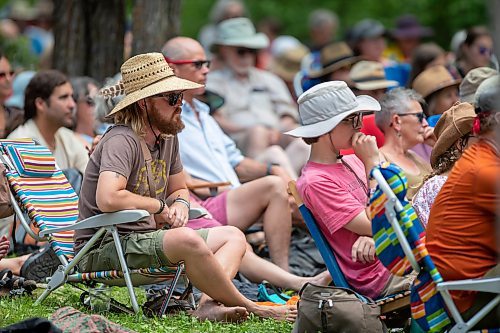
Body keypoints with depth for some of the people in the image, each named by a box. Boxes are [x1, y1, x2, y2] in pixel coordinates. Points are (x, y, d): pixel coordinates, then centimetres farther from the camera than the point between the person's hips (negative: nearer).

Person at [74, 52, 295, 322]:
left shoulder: (168, 137, 10)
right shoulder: (122, 141, -18)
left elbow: (179, 189, 27)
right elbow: (108, 199, -34)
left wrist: (180, 204, 1)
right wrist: (159, 206, -16)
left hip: (147, 241, 10)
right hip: (102, 251, -10)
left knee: (233, 236, 6)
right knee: (186, 239, -34)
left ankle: (207, 305, -23)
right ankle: (249, 308, -16)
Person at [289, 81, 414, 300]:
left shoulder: (352, 162, 13)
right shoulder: (315, 182, -13)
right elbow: (374, 225, -18)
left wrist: (372, 235, -14)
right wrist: (372, 163, -13)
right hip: (380, 277, -8)